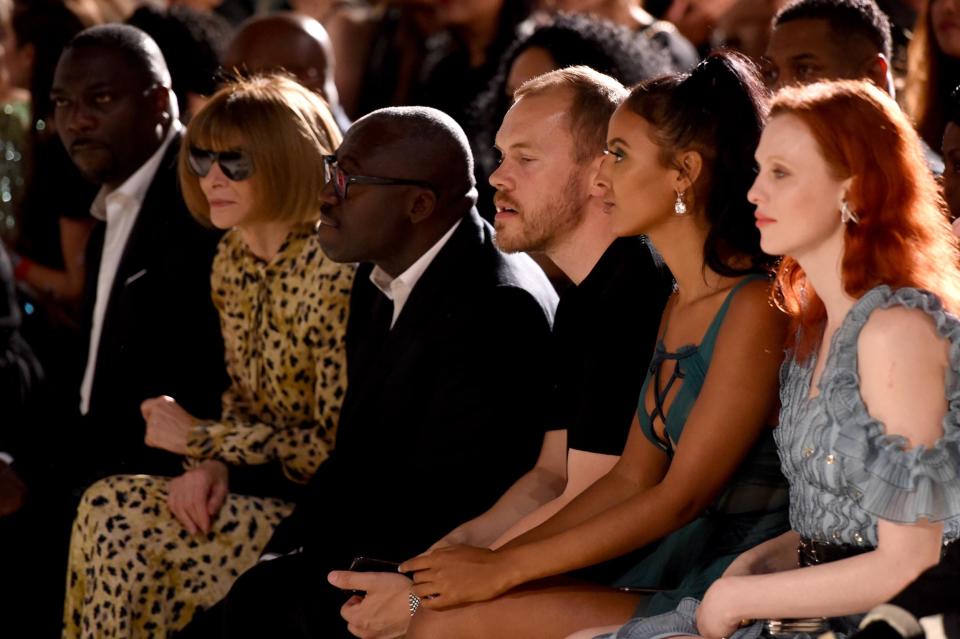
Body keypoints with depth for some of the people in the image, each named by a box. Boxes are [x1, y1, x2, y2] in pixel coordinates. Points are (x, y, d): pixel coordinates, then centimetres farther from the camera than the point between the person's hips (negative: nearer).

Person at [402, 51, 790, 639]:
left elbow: (682, 497, -15)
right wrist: (489, 558, 3)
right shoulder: (679, 307, 15)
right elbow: (632, 479, 14)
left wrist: (505, 569, -12)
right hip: (678, 573, 8)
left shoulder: (757, 307, -14)